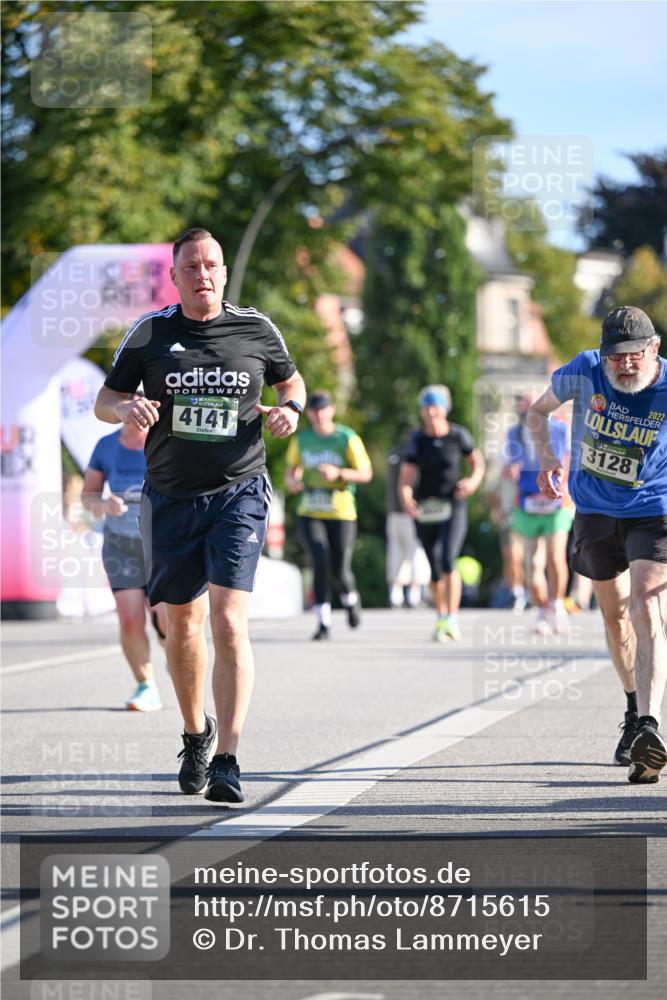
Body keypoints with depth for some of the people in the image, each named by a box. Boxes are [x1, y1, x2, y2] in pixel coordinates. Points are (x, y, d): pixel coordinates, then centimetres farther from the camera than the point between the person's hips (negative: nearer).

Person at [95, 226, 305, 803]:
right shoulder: (150, 332, 2)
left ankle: (227, 761, -18)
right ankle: (196, 733, 36)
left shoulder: (256, 329, 2)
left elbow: (290, 379, 19)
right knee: (182, 624, 11)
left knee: (229, 623, -15)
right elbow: (105, 399, 8)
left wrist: (290, 408, -3)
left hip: (239, 493, -2)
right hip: (171, 499, 2)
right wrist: (126, 409, -15)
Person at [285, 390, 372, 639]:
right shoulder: (301, 440, 7)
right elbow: (292, 468, 21)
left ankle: (351, 600, 34)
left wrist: (338, 473, -20)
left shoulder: (348, 438, -4)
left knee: (340, 570, -2)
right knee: (320, 562, -16)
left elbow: (366, 474, -4)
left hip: (341, 513, -2)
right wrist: (293, 481, -3)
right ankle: (324, 622, -11)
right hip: (310, 513, 2)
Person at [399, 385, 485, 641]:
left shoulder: (459, 436, -2)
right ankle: (441, 619, 27)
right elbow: (405, 478, 0)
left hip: (453, 507, -2)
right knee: (435, 570, 9)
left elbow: (477, 461, 12)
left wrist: (474, 480, -8)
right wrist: (406, 498, -19)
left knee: (448, 560, -21)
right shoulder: (416, 440, 1)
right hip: (425, 509, 2)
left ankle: (452, 619, -19)